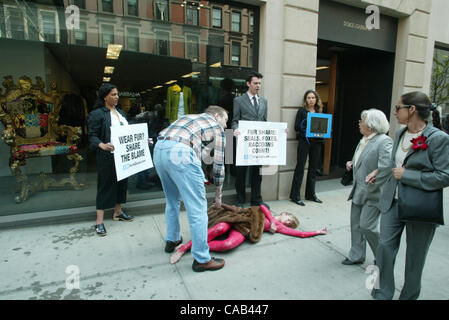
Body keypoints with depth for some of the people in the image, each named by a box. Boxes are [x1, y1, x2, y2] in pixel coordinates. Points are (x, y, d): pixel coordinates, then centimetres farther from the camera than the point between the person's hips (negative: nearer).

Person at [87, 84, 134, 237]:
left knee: (121, 182, 14)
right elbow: (92, 136, -12)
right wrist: (102, 145, -30)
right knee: (105, 185, -2)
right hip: (107, 156, -7)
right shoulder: (97, 114, -8)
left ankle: (118, 212, 31)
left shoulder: (120, 112, 16)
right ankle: (99, 221, 7)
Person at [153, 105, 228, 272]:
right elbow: (218, 163, 16)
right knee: (198, 207, 0)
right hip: (180, 152, -8)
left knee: (173, 199, 25)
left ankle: (172, 240, 40)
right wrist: (218, 194, 28)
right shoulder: (216, 127, 18)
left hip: (159, 148, 8)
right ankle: (201, 259, 7)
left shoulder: (190, 117, 35)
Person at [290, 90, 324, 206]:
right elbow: (296, 127, -5)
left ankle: (311, 194, 22)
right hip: (304, 141, -5)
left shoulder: (319, 112, 14)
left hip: (316, 142, 5)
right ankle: (295, 195, 3)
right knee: (300, 167, -3)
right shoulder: (302, 111, 1)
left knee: (313, 168, 10)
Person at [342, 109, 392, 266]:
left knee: (367, 226, -4)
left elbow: (388, 165, -31)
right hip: (359, 192, 9)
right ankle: (356, 256, 30)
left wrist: (373, 186, -25)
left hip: (372, 194, -8)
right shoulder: (364, 140, 10)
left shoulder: (384, 141, -17)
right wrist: (351, 163, 4)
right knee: (356, 224, 14)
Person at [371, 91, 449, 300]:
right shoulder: (400, 134, 6)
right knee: (385, 246, 6)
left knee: (415, 257, 12)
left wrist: (406, 175, -19)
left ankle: (409, 296, 33)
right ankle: (383, 293, 23)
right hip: (393, 201, 6)